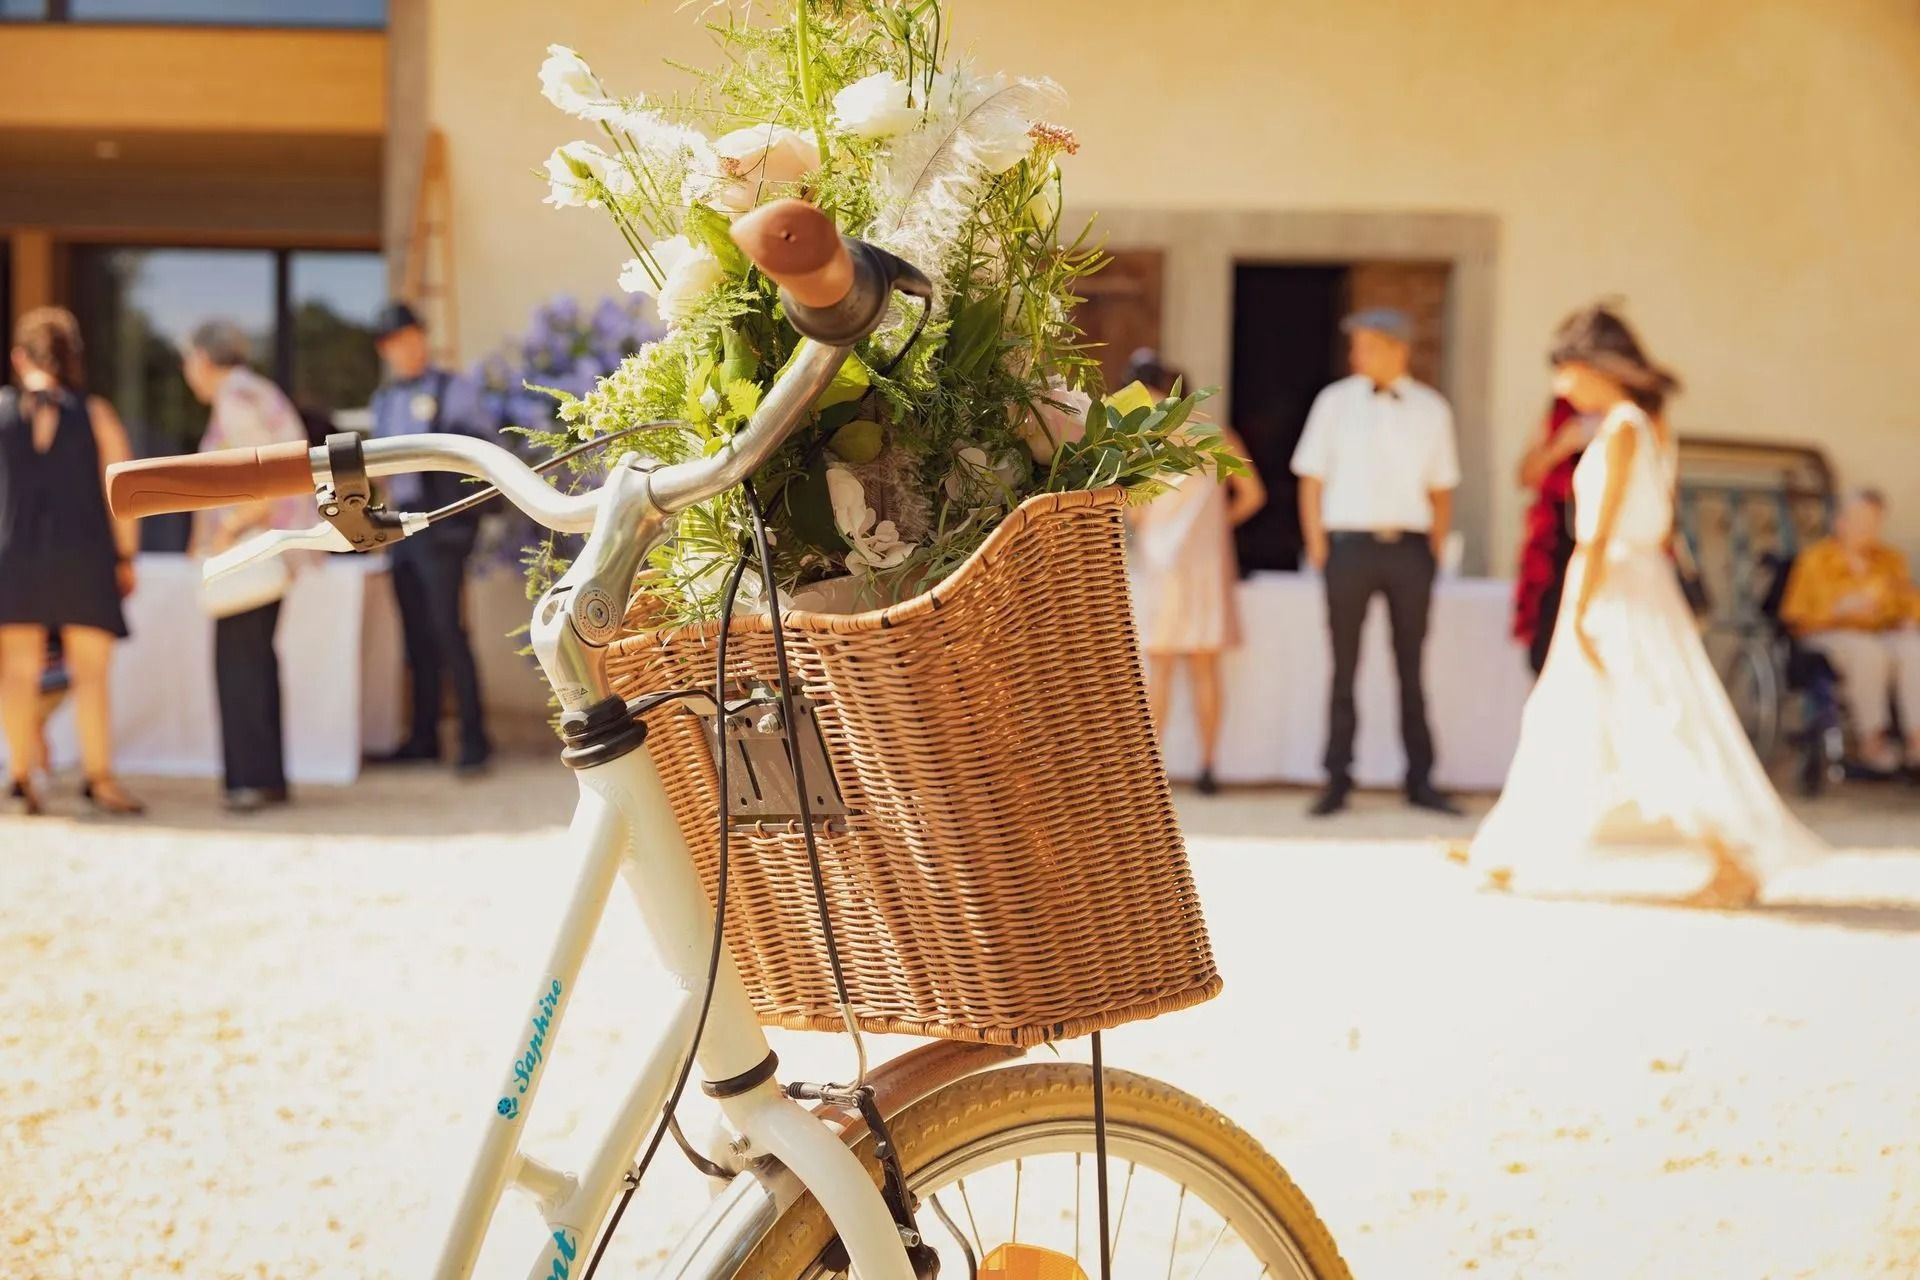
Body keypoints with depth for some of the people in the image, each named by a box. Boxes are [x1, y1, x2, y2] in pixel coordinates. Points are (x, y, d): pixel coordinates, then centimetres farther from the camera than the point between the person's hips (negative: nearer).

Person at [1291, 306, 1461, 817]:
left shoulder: (1430, 409, 7)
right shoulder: (1335, 402, 4)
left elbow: (1441, 487, 12)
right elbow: (1311, 479, 5)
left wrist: (1436, 549, 4)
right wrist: (1317, 547, -2)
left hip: (1409, 546, 1)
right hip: (1350, 542, -1)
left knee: (1411, 668, 6)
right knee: (1344, 668, 3)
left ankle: (1421, 781, 13)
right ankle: (1337, 783, 9)